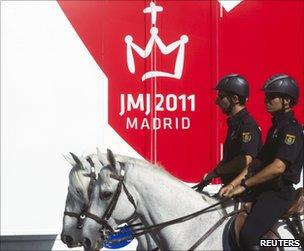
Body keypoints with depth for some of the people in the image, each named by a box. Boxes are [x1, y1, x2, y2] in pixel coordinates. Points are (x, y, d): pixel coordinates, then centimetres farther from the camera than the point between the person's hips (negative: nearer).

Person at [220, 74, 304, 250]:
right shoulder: (276, 127, 18)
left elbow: (278, 167, -24)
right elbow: (258, 162, 15)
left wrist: (244, 185, -18)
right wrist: (233, 184, 3)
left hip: (279, 193, -10)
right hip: (263, 189, 10)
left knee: (248, 237, -26)